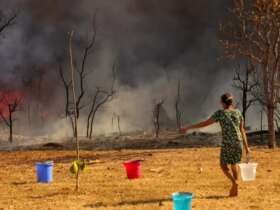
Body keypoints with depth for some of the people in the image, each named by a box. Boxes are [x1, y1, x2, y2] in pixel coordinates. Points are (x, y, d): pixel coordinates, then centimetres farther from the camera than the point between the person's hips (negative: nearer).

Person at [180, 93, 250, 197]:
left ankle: (234, 182, -12)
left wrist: (188, 128, 2)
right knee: (233, 164, 20)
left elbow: (204, 123, -5)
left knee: (223, 165, 12)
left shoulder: (220, 113, -6)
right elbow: (242, 130, 9)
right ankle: (235, 189, 19)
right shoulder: (238, 112, 7)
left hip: (227, 144, -4)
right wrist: (246, 147, 13)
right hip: (238, 143, 5)